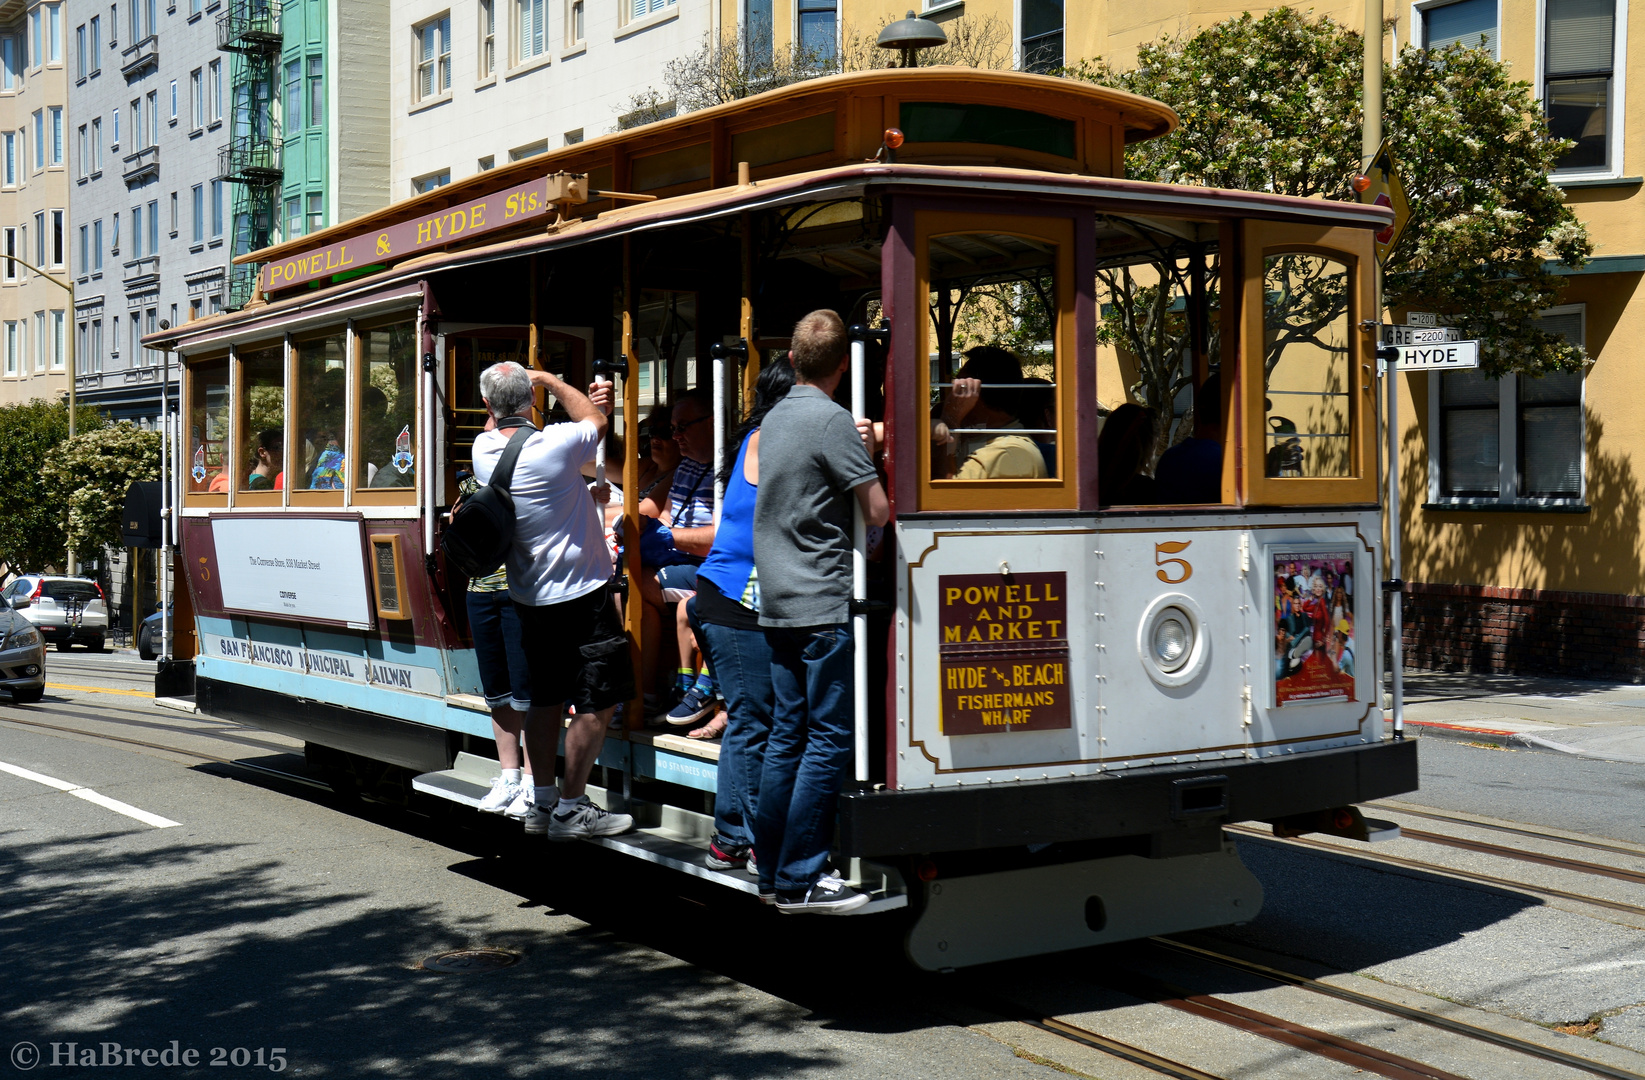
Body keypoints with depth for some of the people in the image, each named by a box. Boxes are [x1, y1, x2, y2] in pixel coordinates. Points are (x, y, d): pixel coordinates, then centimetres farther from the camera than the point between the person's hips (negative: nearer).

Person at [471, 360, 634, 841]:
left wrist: (589, 402, 9)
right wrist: (550, 381, 13)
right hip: (580, 594, -7)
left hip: (529, 598, 7)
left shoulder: (483, 449, -2)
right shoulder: (555, 445, -20)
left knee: (546, 699, 17)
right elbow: (596, 421, 3)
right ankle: (571, 808, 4)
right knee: (596, 704, 1)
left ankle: (542, 801, 23)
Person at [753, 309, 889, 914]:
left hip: (777, 605, 9)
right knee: (828, 739, -4)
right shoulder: (831, 421, -12)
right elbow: (878, 511, -14)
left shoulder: (774, 418, 14)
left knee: (787, 734, 12)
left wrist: (855, 445, 23)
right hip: (821, 602, -9)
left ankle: (772, 871, 16)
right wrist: (866, 457, 5)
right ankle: (799, 880, -4)